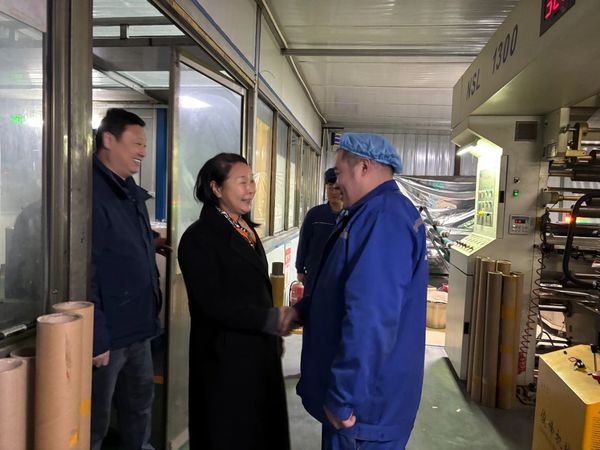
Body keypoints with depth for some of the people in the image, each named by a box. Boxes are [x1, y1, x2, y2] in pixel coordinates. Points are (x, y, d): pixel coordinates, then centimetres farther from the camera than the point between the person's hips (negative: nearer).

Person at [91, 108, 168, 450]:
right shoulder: (90, 193, -20)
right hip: (107, 332, -9)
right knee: (95, 421, 11)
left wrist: (151, 241, 8)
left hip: (137, 326, 9)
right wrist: (95, 338, -23)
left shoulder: (132, 193, 10)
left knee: (140, 405, 24)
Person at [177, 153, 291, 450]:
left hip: (259, 350, 8)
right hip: (226, 356, -7)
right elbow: (213, 303, -22)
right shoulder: (200, 236, -16)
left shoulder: (246, 229, 10)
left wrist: (273, 335, 14)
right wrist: (272, 319, -24)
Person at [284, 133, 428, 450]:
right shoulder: (377, 213, 12)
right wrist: (302, 309, 9)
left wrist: (342, 398, -24)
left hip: (367, 400, -10)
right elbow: (346, 285, 22)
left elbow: (371, 319, -31)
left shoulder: (382, 218, -24)